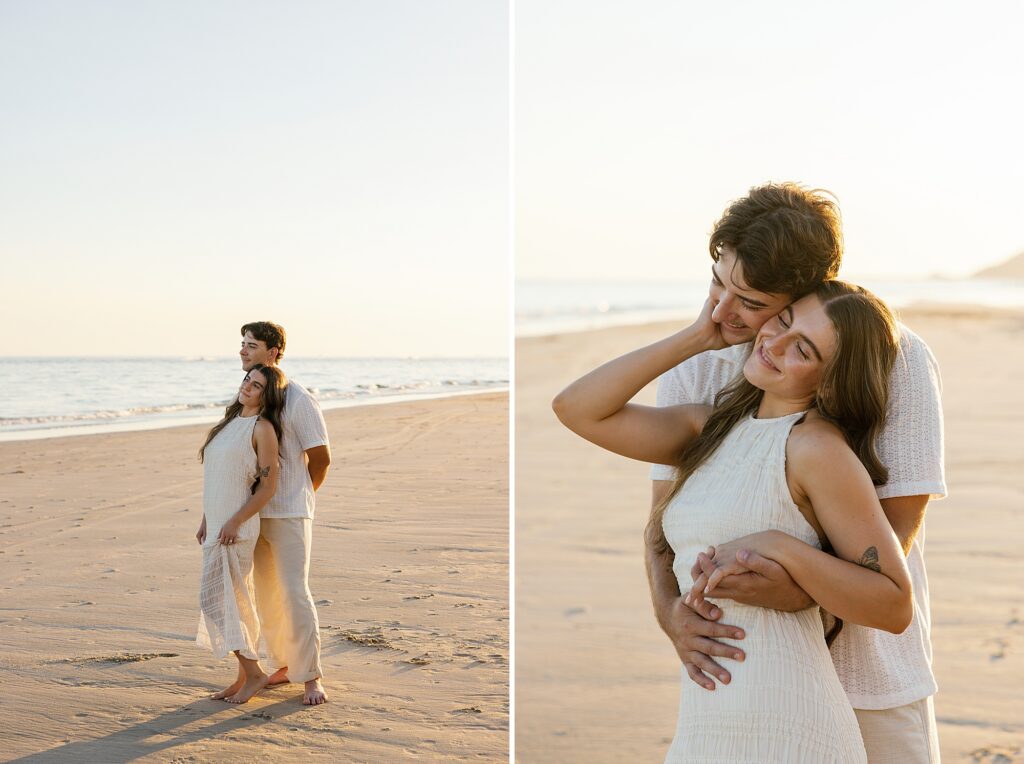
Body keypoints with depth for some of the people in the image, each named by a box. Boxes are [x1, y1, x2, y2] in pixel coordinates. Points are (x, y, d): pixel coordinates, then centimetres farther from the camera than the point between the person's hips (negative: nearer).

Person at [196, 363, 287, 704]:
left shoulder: (262, 428, -10)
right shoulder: (232, 421, 15)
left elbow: (269, 484, -14)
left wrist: (235, 522, -18)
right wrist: (205, 520, 16)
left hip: (236, 527, -8)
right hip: (217, 525, 8)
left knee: (214, 600, -9)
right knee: (236, 603, 11)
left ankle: (253, 673, -1)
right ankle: (245, 676, 17)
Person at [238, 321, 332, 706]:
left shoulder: (297, 399, -12)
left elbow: (320, 458, -6)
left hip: (288, 514, -6)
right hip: (253, 512, 7)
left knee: (294, 592, -7)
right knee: (267, 595, 12)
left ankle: (311, 676, 3)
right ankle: (284, 664, 26)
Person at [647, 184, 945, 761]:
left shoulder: (899, 360, -13)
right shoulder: (693, 366, -5)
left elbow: (897, 527, -15)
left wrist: (800, 591, -34)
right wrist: (671, 611, -24)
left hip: (872, 667, -1)